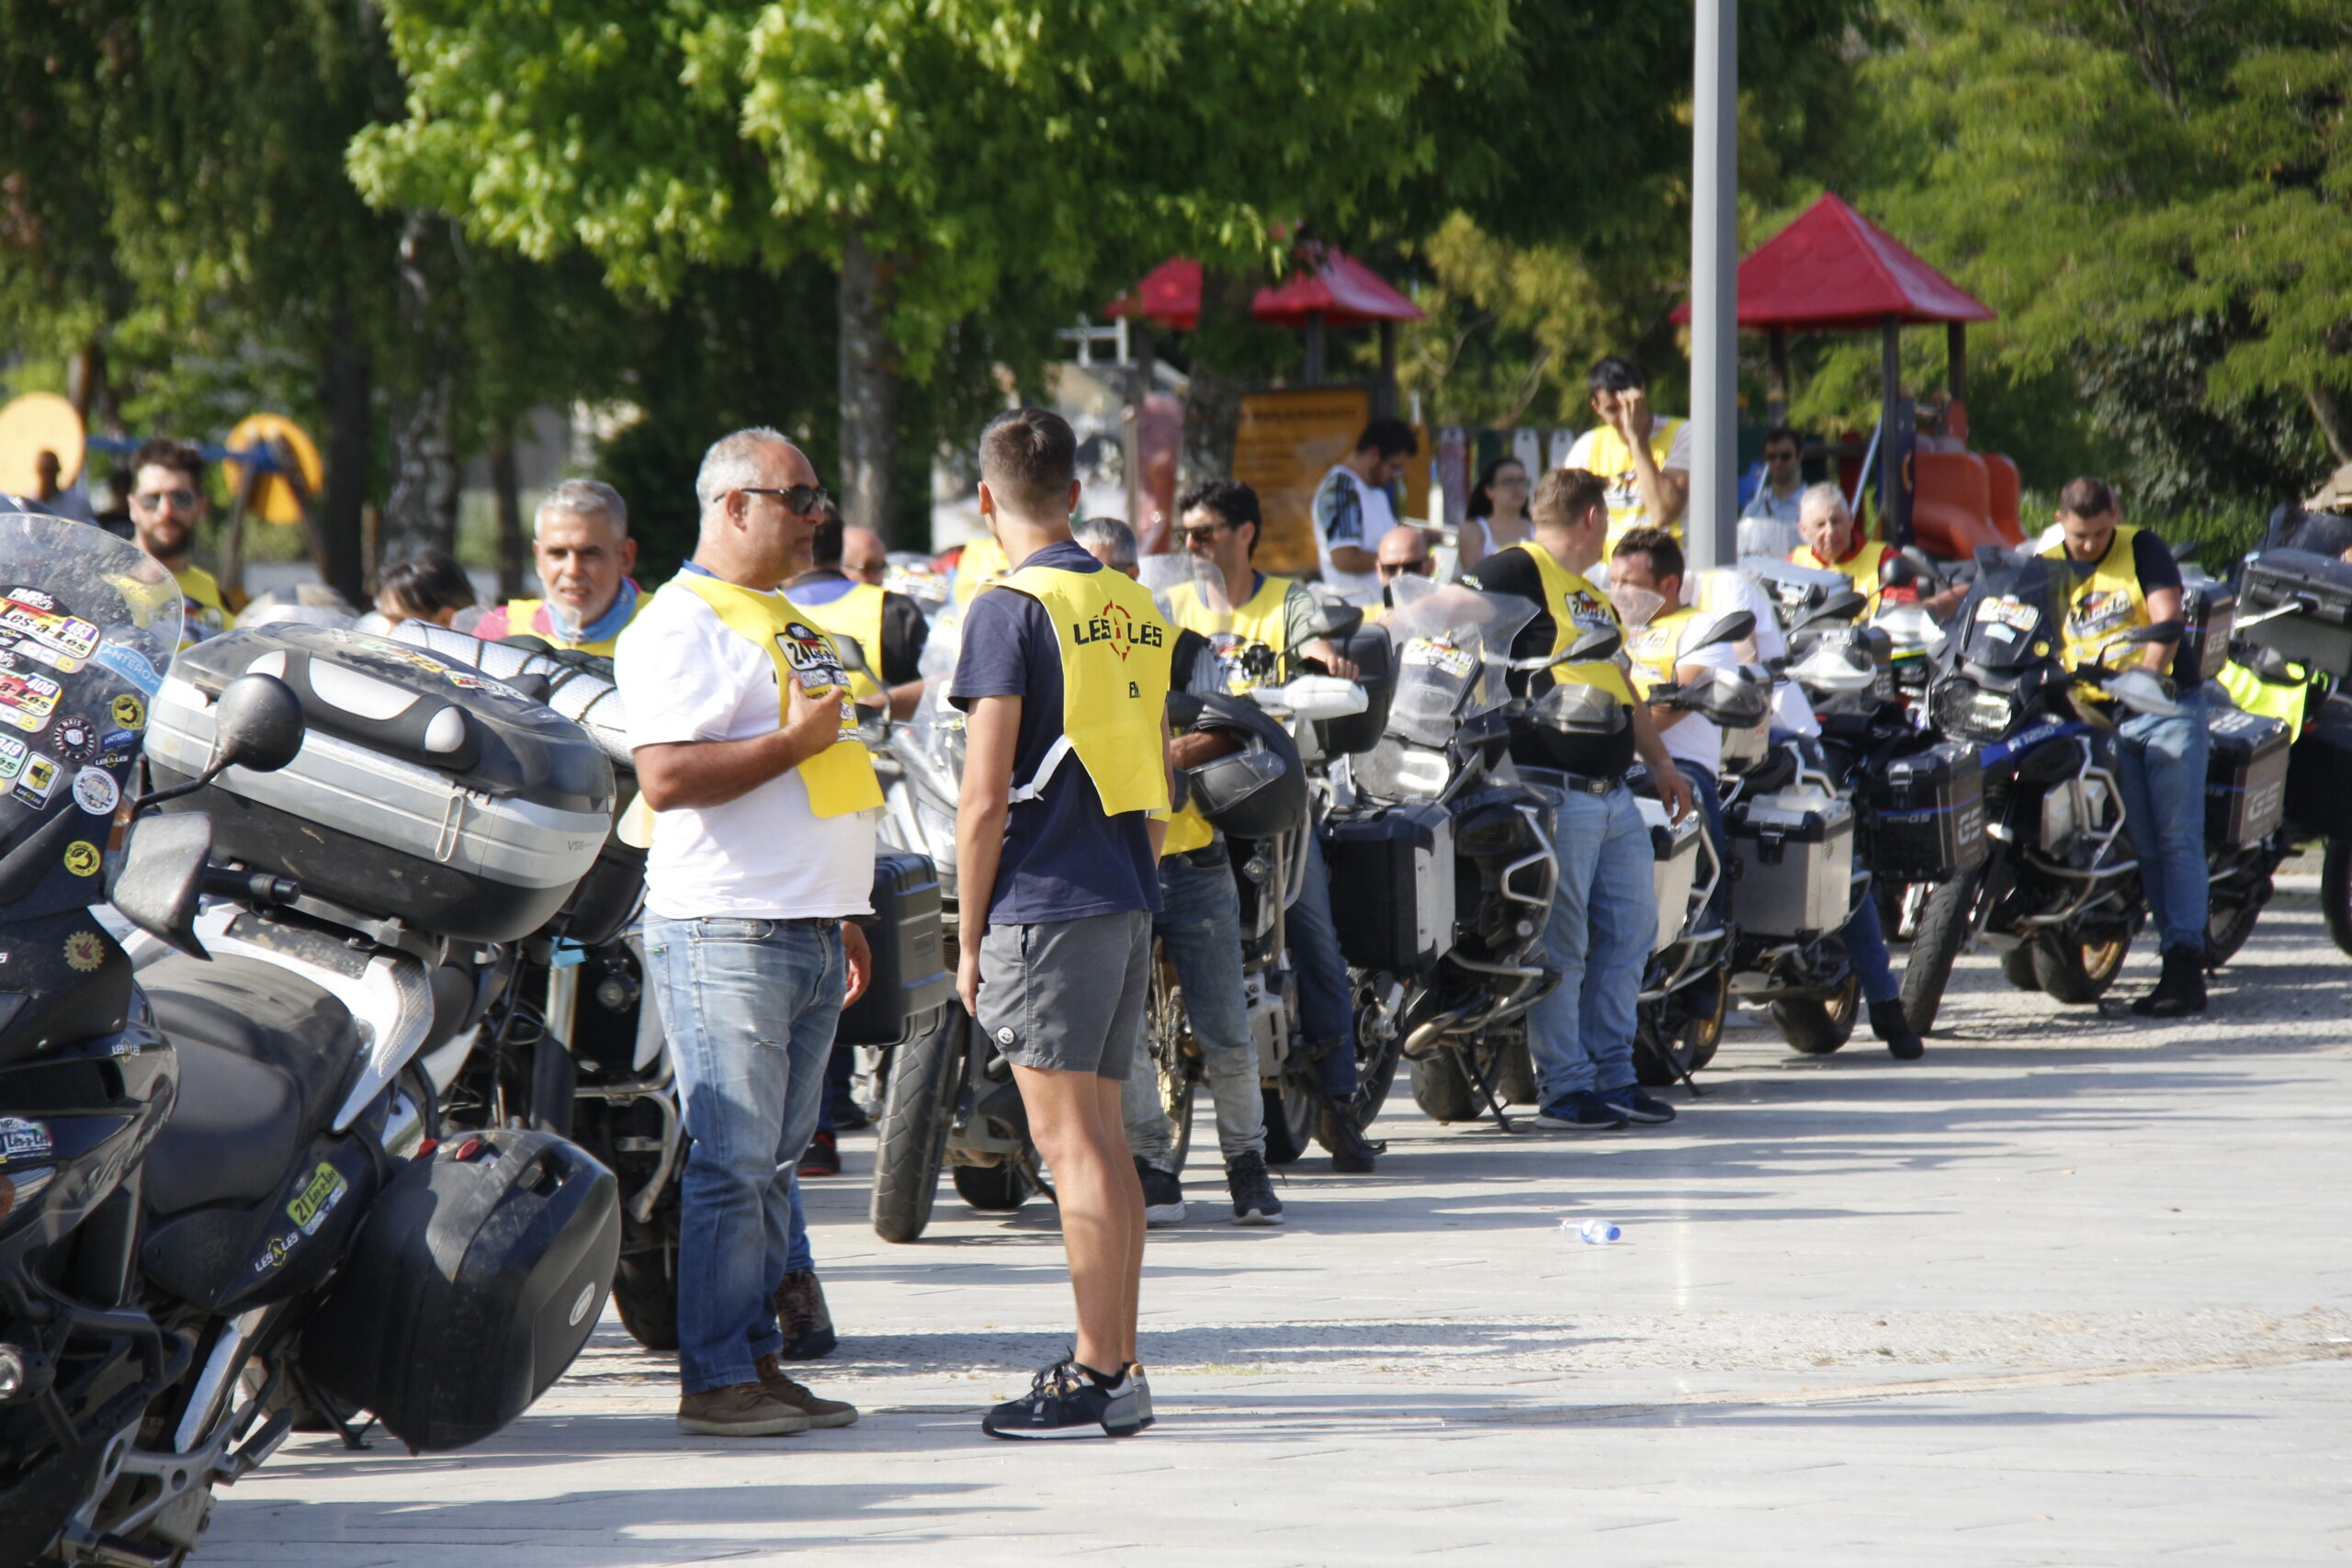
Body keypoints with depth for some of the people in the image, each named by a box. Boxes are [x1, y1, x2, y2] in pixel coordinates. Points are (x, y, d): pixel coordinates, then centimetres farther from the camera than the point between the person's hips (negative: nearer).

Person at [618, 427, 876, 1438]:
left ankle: (760, 1362, 13)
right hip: (727, 932, -9)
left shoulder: (787, 622, 21)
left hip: (807, 932, 9)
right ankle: (717, 1380, -7)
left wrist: (845, 922, 25)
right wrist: (794, 741, -18)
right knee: (733, 1161, -9)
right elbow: (667, 778, -20)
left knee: (774, 1159, 10)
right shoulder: (681, 625, -9)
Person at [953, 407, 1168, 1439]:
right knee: (1104, 1138, 13)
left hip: (1045, 908, -7)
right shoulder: (1136, 609, 12)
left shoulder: (1012, 610, -10)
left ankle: (1096, 1378, -6)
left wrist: (968, 938, -6)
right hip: (1128, 903, 7)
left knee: (1070, 1141, -5)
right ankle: (1118, 1368, 16)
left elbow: (986, 796, -12)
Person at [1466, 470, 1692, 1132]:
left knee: (1630, 930, 9)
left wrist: (1659, 761, 31)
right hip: (1554, 795, -9)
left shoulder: (1597, 601, 24)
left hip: (1614, 796, 9)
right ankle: (1563, 1088, -3)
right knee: (1560, 946, -7)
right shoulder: (1514, 573, -5)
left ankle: (1612, 1073, 17)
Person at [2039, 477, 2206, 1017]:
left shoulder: (2143, 548, -3)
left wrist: (2146, 680, -28)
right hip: (2096, 719, 4)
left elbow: (2166, 619, -14)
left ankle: (2186, 966, -16)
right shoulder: (2047, 568, 8)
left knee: (2177, 837, -10)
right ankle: (2176, 948, 5)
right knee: (2142, 845, 2)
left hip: (2165, 704, -4)